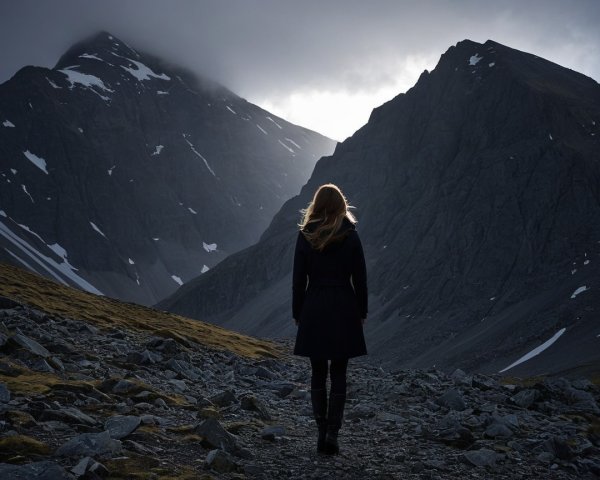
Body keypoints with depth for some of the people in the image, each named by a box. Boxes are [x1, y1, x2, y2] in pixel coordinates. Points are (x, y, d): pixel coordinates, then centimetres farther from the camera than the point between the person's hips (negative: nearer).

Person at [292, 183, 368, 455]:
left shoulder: (305, 236, -3)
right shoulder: (350, 236, -4)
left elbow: (298, 278, -1)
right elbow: (359, 278, -2)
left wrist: (297, 313, 8)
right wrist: (361, 312, 8)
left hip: (313, 310, 1)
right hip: (343, 309, -1)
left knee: (318, 374, 11)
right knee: (338, 374, 5)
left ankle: (322, 433, 11)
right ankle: (332, 433, -2)